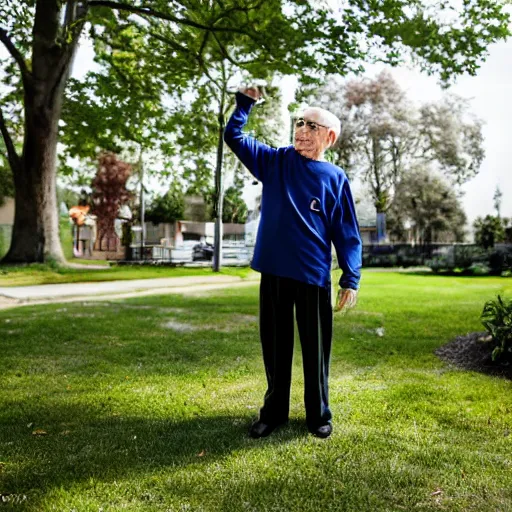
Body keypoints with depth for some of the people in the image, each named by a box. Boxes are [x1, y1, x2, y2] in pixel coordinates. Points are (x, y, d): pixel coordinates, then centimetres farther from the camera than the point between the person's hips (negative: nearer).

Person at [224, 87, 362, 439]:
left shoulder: (335, 179, 1)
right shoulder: (275, 162, 7)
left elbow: (347, 234, 0)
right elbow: (234, 136, 13)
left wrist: (351, 279, -6)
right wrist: (245, 104, 3)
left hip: (314, 276, -2)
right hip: (274, 271, 3)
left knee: (316, 349, 9)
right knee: (275, 346, 13)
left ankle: (319, 415, 27)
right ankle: (274, 411, 30)